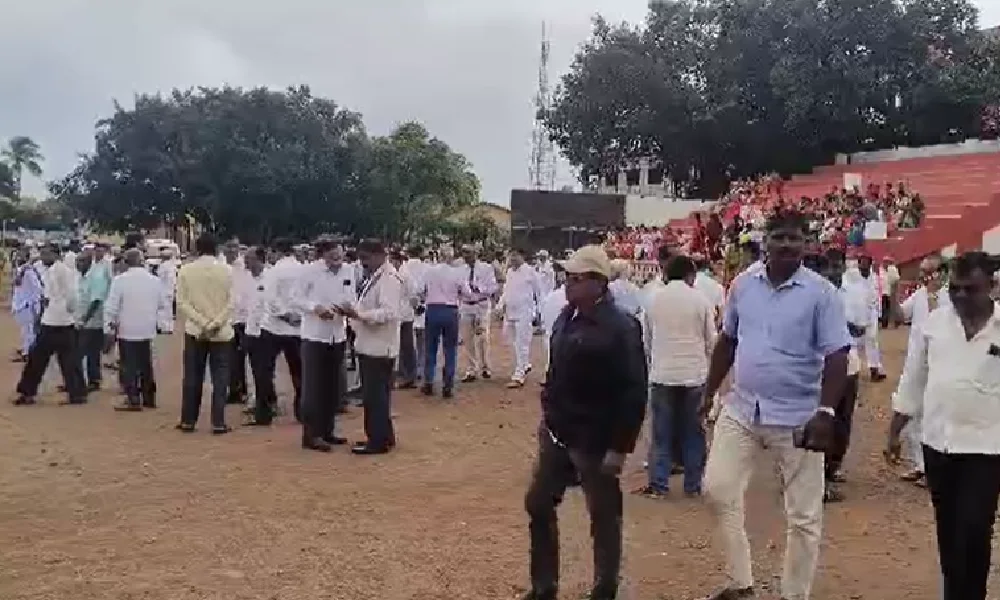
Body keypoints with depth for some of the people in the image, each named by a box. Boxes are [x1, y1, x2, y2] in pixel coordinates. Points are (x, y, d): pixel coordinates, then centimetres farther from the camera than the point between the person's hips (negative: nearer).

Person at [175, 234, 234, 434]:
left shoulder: (186, 271, 1)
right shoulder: (226, 271, -1)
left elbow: (182, 302, -5)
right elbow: (230, 303, -8)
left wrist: (202, 323, -9)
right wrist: (215, 324, -12)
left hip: (195, 331, 1)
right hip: (221, 332, -1)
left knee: (192, 377, 8)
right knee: (220, 378, 1)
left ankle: (188, 421, 13)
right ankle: (218, 423, -1)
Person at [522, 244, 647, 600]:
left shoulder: (620, 328, -20)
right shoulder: (566, 317, 4)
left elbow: (633, 393, -20)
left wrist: (620, 447, -20)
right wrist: (548, 416, 16)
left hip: (595, 443, -8)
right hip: (556, 435, 8)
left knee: (603, 517, 8)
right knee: (538, 505, 14)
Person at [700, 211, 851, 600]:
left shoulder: (821, 292, -9)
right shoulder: (743, 284, 3)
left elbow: (836, 356, -12)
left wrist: (826, 412, -21)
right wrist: (709, 392, 14)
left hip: (797, 417, -4)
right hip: (741, 409, 4)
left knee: (803, 515, 6)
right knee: (717, 488, 4)